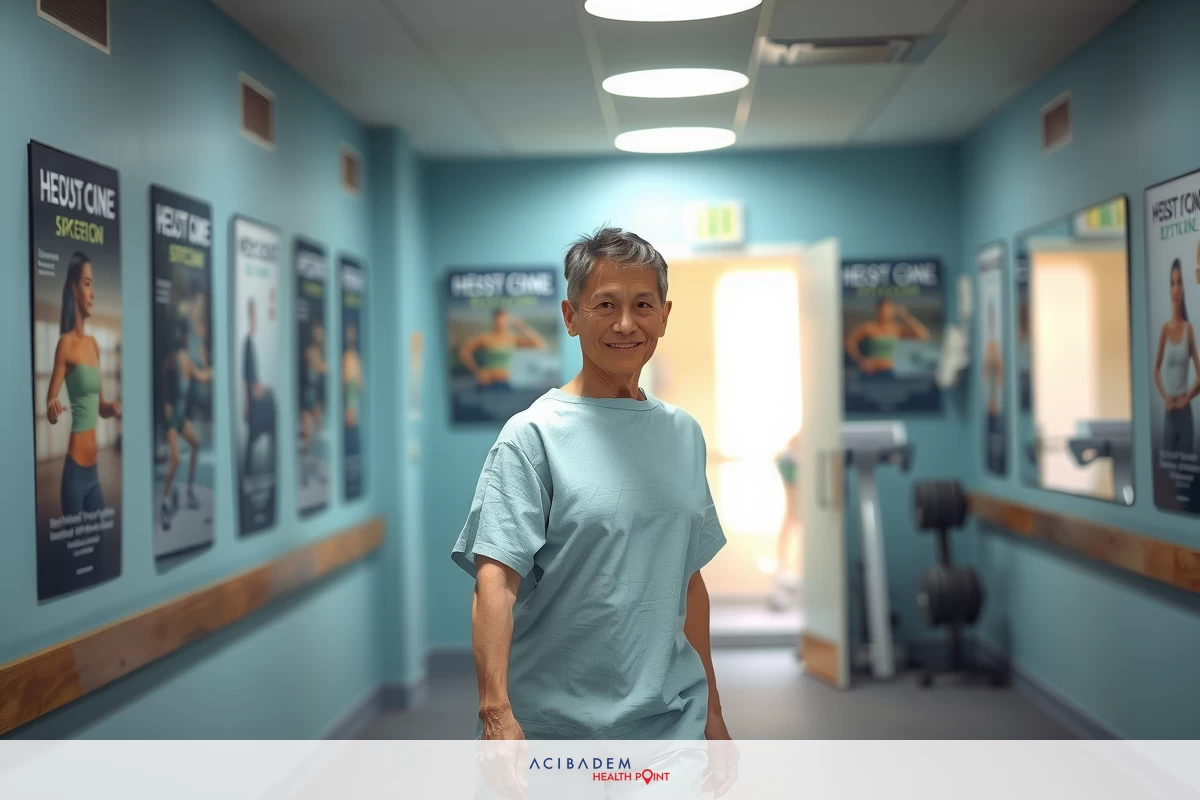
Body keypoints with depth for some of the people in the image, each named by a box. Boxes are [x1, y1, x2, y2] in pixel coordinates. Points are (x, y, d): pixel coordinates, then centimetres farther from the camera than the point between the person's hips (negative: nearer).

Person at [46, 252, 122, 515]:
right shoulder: (66, 344, -10)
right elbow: (50, 409, -12)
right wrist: (53, 408, -33)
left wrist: (112, 408, 3)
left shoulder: (93, 344, 13)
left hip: (94, 464, 8)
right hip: (75, 465, -8)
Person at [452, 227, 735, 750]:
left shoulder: (683, 434, 8)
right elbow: (496, 577, -18)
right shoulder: (533, 436, -10)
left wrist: (710, 708, 15)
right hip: (558, 727, -4)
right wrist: (496, 712, -29)